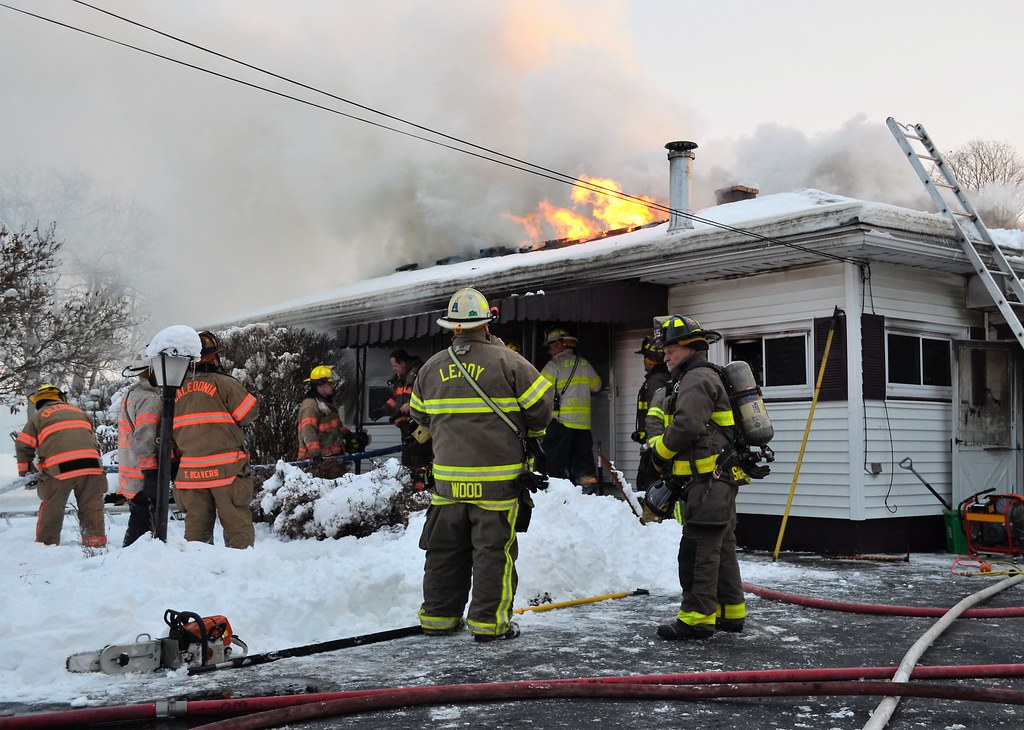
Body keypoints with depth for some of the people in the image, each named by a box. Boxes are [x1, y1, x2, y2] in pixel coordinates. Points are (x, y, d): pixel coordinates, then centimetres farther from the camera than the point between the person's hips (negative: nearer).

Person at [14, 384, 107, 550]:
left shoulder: (38, 416, 16)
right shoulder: (80, 412, 26)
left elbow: (23, 446, 14)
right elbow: (93, 438, 27)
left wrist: (25, 469, 28)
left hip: (58, 468, -2)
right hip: (90, 463, 2)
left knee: (51, 510, 12)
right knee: (92, 508, 10)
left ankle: (46, 546, 18)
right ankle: (96, 544, 9)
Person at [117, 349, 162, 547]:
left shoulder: (129, 395, 18)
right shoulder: (150, 400, -15)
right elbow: (144, 440, -23)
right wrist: (151, 474, -22)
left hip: (130, 476, 10)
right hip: (143, 477, -10)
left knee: (138, 522, 16)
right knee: (143, 524, -8)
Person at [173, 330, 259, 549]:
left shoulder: (177, 390, 8)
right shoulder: (223, 383, -9)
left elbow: (170, 431, 13)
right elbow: (249, 412, -5)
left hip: (190, 470, 5)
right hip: (225, 468, -5)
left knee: (196, 525, 10)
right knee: (237, 523, 1)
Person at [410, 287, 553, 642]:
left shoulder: (431, 367, 5)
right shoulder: (507, 361, -10)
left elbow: (420, 415, 17)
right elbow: (540, 403, -6)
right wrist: (532, 433, 14)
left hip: (447, 476, 4)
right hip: (497, 477, -4)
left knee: (445, 547, 13)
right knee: (493, 548, 3)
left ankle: (438, 616, 21)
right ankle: (489, 622, 6)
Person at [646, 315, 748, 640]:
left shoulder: (696, 379, -12)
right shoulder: (704, 377, 23)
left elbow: (686, 427, -23)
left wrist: (659, 449, -6)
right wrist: (670, 468, 19)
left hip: (709, 480, -11)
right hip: (719, 479, 11)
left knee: (698, 549, -9)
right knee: (721, 546, 15)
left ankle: (697, 618, -6)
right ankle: (730, 612, 22)